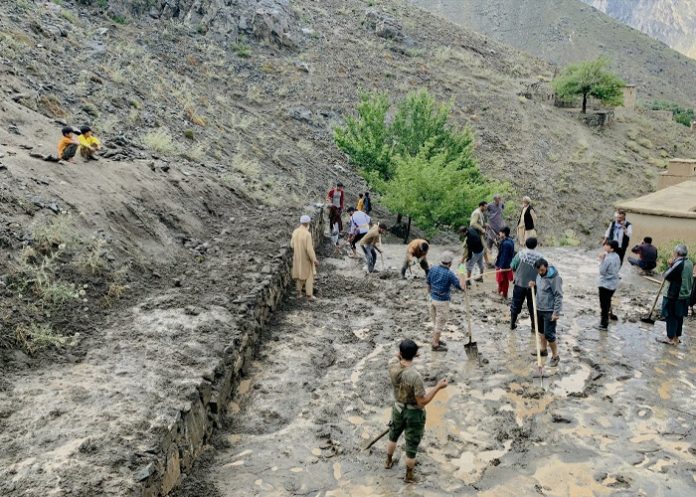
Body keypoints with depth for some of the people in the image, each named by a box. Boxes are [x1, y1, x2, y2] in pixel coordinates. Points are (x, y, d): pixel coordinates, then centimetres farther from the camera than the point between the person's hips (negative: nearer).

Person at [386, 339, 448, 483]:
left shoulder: (392, 366, -19)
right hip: (414, 413, -5)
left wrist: (402, 354, -3)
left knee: (393, 435, 32)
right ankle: (409, 475, 37)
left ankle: (389, 461, 55)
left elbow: (397, 357, 8)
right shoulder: (415, 376, -36)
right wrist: (438, 387, -25)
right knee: (412, 445, 17)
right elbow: (423, 401, -28)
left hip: (398, 408, 5)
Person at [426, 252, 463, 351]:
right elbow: (460, 286, -19)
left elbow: (428, 282, 11)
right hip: (442, 301, -7)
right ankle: (435, 344, 12)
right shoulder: (449, 274, -21)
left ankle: (435, 340, 36)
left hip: (433, 298, 7)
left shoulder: (433, 269, -3)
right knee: (440, 322, 5)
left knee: (435, 320, 22)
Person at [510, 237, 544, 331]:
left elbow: (512, 266, -8)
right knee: (532, 306, 13)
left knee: (516, 305, 14)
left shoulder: (521, 253, -10)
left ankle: (512, 324, 24)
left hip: (520, 284, 0)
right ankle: (534, 327, 19)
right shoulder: (539, 257, -9)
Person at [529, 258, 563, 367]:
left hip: (550, 311, -8)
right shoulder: (539, 275, 3)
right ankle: (543, 350, 40)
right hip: (539, 309, 8)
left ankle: (555, 356, 9)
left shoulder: (554, 278, -22)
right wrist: (534, 284, -1)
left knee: (549, 334, -6)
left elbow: (559, 296, -20)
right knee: (541, 330, 22)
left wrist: (556, 312, -22)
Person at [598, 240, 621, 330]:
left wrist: (601, 261, -14)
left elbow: (602, 271, -20)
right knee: (607, 302, 23)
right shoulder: (617, 256, 2)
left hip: (605, 284, -8)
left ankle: (604, 324, 8)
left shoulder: (608, 259, -24)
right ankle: (606, 319, 36)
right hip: (614, 284, 8)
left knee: (604, 304, 2)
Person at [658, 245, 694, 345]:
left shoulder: (679, 264, -21)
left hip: (673, 295, -8)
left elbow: (666, 276, -19)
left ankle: (671, 338, 7)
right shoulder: (690, 263, 6)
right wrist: (673, 265, 5)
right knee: (679, 316, 15)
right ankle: (676, 337, 23)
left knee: (671, 317, 2)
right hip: (685, 294, 8)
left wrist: (670, 265, -7)